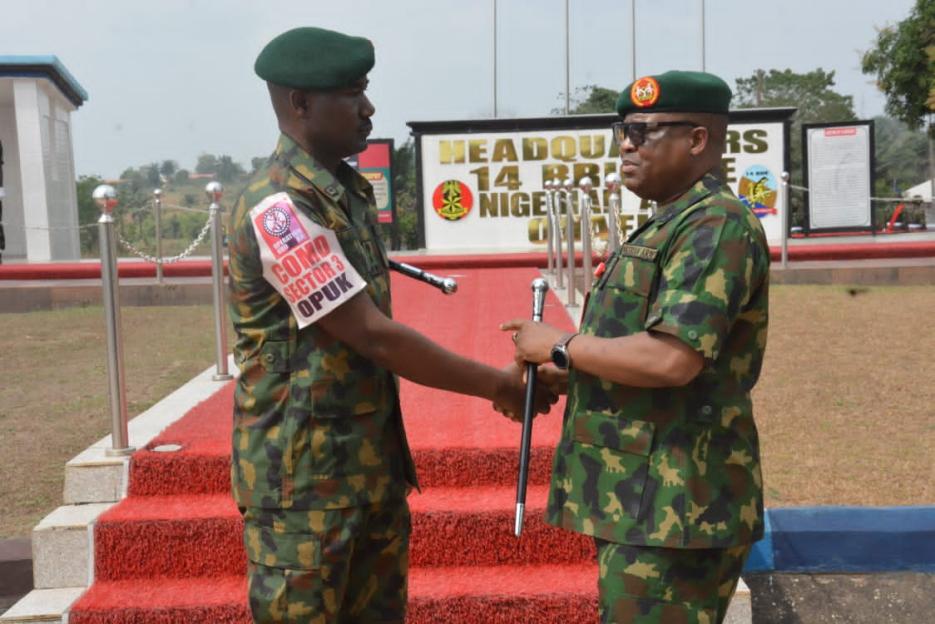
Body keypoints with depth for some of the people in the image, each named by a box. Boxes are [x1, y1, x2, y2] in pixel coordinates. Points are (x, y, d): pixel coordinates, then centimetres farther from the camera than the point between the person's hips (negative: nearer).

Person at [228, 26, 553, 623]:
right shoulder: (278, 206, -20)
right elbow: (372, 334, -21)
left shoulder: (350, 189, 8)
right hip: (303, 471, -8)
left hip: (374, 458, 8)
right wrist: (499, 384, -14)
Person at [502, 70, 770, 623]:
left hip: (672, 507, -10)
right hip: (646, 499, 10)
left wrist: (559, 347, -15)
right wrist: (558, 377, 7)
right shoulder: (671, 225, 17)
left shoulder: (716, 225, -16)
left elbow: (671, 359, -28)